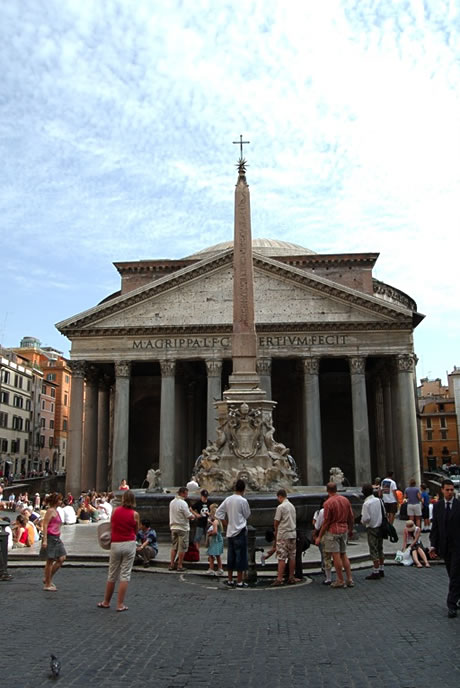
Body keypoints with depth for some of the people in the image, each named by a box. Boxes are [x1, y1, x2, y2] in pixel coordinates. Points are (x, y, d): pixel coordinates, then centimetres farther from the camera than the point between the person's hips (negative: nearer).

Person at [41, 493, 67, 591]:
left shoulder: (55, 511, 17)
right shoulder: (50, 511, -11)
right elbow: (45, 525, -17)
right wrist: (44, 540, -22)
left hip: (56, 538, 9)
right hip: (50, 537, -9)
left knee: (62, 558, 4)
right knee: (50, 561, -2)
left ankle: (48, 579, 16)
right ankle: (47, 584, 8)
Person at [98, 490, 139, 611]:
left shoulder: (115, 511, 0)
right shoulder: (135, 514, -5)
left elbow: (111, 527, 10)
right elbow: (136, 531, 3)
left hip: (115, 544, 2)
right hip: (129, 544, -2)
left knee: (112, 574, 15)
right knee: (125, 574, 4)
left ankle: (106, 602, 26)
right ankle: (120, 604, 5)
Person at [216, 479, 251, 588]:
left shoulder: (228, 499, 3)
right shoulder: (243, 500, -13)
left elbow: (218, 513, 4)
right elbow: (247, 515, -1)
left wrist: (227, 522, 9)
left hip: (230, 531, 6)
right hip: (240, 532, -6)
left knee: (231, 556, 13)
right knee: (241, 556, 2)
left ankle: (230, 580, 19)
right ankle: (239, 582, 6)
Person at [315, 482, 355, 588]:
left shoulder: (328, 503, -14)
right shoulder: (345, 500, 4)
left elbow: (326, 522, -14)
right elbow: (351, 518, 9)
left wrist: (319, 537, -7)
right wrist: (350, 530, 25)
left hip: (333, 531, -6)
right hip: (344, 530, 6)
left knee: (336, 556, 1)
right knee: (343, 555, 16)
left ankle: (340, 581, 7)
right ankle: (349, 579, 16)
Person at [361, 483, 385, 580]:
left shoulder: (366, 503, -18)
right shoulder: (379, 500, 2)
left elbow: (366, 518, -21)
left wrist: (362, 521, -1)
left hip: (372, 529, -7)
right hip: (380, 527, 7)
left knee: (374, 551, 0)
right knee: (380, 549, 16)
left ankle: (376, 572, 4)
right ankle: (381, 570, 25)